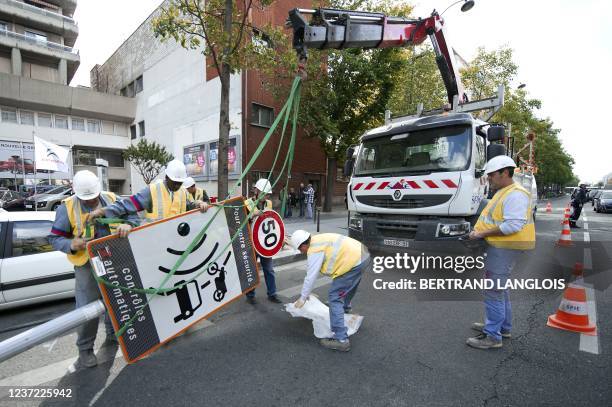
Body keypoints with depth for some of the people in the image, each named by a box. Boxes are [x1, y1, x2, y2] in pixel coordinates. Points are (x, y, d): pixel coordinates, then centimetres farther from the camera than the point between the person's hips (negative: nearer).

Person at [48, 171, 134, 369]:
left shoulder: (111, 199, 0)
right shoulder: (67, 207, -6)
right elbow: (54, 238, -2)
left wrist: (127, 225, -21)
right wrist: (71, 245, -23)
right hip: (87, 265, -3)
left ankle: (113, 335, 41)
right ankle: (85, 349, 23)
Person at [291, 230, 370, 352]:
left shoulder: (314, 249, -13)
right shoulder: (318, 241, 17)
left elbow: (311, 276, -9)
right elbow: (311, 271, 26)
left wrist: (303, 298, 3)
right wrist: (307, 292, 32)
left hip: (353, 261, -11)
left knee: (334, 297, -6)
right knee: (348, 285, 36)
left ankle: (341, 340, -5)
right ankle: (345, 307, 64)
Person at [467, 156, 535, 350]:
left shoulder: (515, 195, -18)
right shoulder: (502, 192, 15)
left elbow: (513, 225, -27)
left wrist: (483, 233, -21)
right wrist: (479, 230, 7)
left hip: (503, 250, -11)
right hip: (498, 247, 11)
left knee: (493, 292, -5)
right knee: (499, 289, 20)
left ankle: (492, 336, 5)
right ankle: (503, 327, 35)